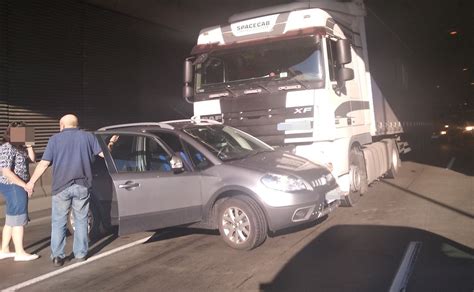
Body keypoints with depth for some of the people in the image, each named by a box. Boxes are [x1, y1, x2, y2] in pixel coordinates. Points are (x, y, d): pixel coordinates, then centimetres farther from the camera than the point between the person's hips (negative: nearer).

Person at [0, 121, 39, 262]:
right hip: (13, 187, -10)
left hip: (17, 187, 10)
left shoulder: (19, 147, 11)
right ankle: (20, 253, 1)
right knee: (18, 219, -5)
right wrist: (25, 185, -21)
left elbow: (32, 159, 10)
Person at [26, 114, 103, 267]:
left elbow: (44, 163, -2)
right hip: (82, 186, 1)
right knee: (81, 221, 12)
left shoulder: (55, 139, 4)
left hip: (61, 187, -1)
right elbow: (103, 153, 9)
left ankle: (57, 256, 9)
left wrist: (31, 182, 6)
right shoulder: (88, 136, 6)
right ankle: (80, 254, 16)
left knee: (58, 222, 8)